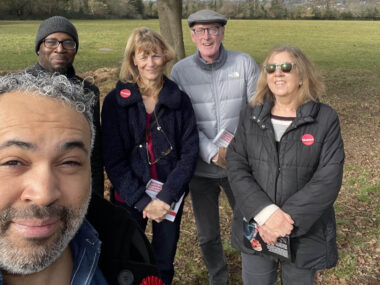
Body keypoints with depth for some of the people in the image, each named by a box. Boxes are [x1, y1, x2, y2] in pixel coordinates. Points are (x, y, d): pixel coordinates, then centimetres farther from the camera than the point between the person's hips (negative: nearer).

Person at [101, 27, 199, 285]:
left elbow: (190, 152, -5)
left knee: (164, 263, 14)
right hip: (129, 199, -1)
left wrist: (166, 197, -15)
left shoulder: (179, 100, -3)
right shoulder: (115, 101, -5)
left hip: (171, 199, 1)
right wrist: (142, 201, -15)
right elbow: (113, 160, -7)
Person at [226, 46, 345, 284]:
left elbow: (329, 178, -14)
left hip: (305, 234, -2)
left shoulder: (325, 119, -7)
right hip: (255, 230, 2)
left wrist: (288, 219, -21)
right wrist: (265, 213, -20)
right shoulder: (251, 116, 1)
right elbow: (236, 166, -7)